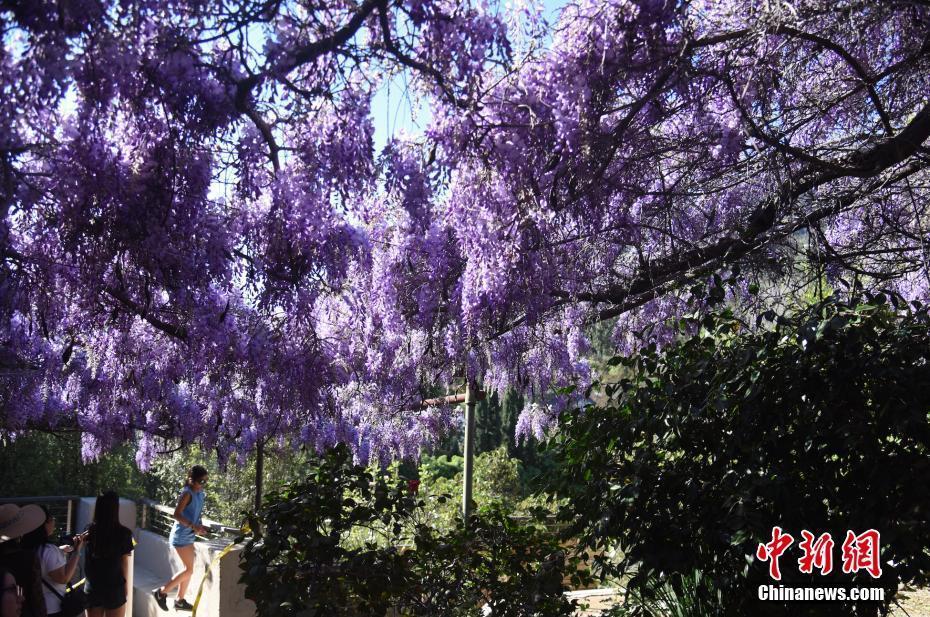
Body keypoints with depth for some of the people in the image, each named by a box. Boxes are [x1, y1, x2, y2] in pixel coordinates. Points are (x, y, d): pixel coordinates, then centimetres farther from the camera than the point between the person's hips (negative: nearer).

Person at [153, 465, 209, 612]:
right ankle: (161, 592, 3)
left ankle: (180, 600, 23)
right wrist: (193, 526, -31)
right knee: (189, 570, -7)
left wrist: (200, 527, 5)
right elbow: (177, 514, -25)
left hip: (189, 536, 9)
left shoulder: (200, 494, 8)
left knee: (188, 569, 13)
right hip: (181, 535, -9)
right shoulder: (187, 494, -18)